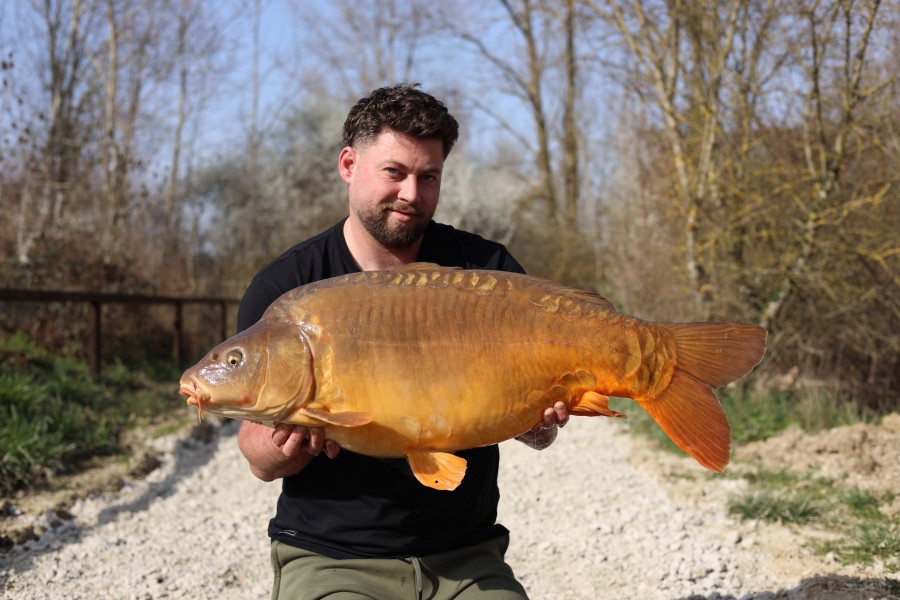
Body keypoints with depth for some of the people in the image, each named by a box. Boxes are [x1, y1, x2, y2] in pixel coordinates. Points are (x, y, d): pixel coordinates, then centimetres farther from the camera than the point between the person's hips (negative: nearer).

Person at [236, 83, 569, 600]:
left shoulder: (487, 271, 1)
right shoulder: (283, 291, -2)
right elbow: (260, 461, -1)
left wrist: (540, 424, -19)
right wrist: (289, 445, -23)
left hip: (465, 556, 2)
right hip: (330, 554, -1)